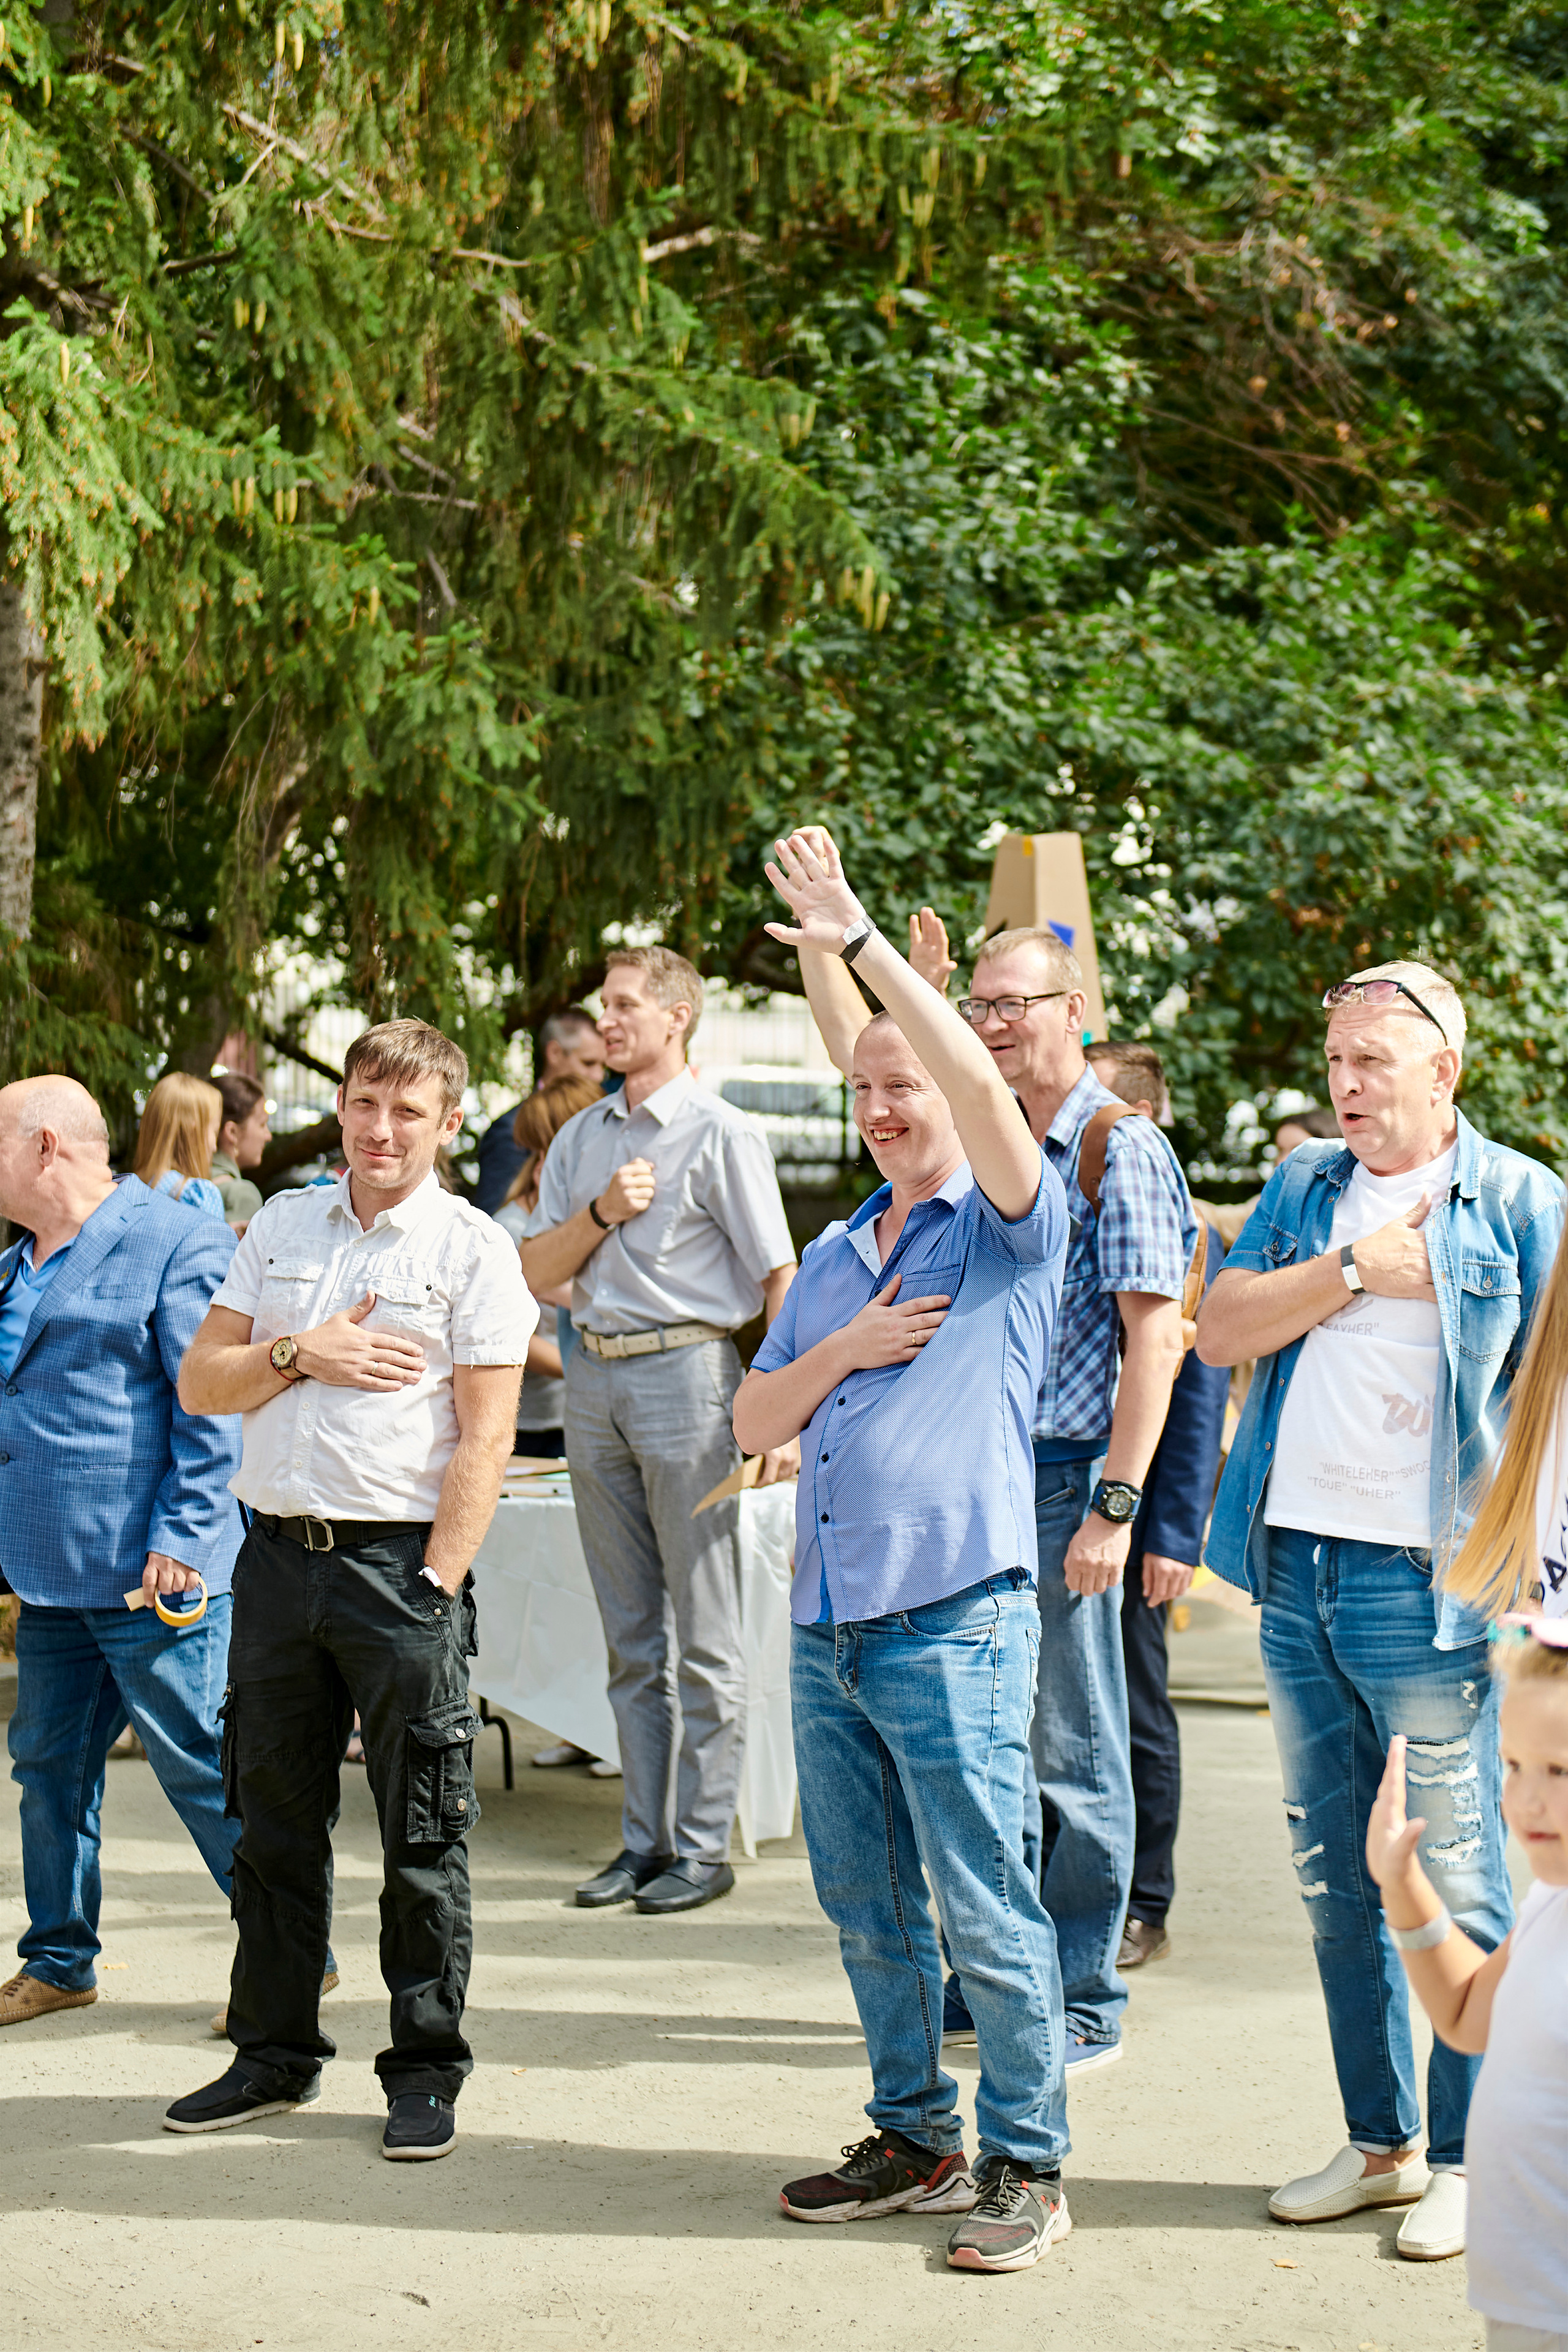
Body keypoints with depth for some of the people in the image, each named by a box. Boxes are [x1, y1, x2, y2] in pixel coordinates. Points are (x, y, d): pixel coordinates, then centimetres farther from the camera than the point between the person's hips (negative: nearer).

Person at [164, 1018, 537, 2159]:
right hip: (279, 1551, 4)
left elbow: (484, 1438, -8)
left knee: (422, 1834, 1)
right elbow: (202, 1382, 11)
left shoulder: (473, 1249, -2)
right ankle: (275, 2054, 24)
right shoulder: (282, 1226, 12)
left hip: (402, 1559, -4)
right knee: (276, 1818, 12)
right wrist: (299, 1353, -7)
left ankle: (425, 2072, 11)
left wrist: (437, 1586, -14)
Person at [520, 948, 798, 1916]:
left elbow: (781, 1277, -8)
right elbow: (540, 1272, 13)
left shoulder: (721, 1133, -4)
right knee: (631, 1636, 11)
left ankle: (704, 1845, 4)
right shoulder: (583, 1137, 15)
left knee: (705, 1635, -2)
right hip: (595, 1376, 6)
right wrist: (601, 1212, -6)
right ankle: (645, 1838, 17)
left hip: (685, 1371, -6)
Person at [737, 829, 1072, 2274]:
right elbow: (755, 1422, 18)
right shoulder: (835, 1258, 20)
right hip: (829, 1620, 7)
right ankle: (915, 2139, 25)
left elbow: (985, 1089, -20)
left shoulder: (1013, 1230, -1)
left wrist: (861, 940, -21)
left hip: (955, 1618, -7)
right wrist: (845, 1348, -1)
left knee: (989, 1910, -5)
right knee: (868, 1911, 13)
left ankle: (1025, 2164, 5)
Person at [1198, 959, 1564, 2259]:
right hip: (1297, 1569, 5)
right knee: (1336, 1881, 12)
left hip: (1428, 1581, -5)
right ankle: (1380, 2143, 22)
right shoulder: (1304, 1188, 13)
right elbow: (1222, 1327, 2)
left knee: (1458, 1887, -1)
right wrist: (1355, 1267, -8)